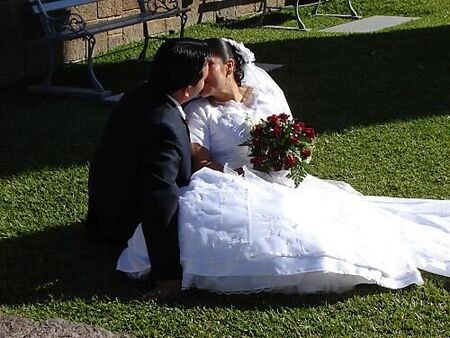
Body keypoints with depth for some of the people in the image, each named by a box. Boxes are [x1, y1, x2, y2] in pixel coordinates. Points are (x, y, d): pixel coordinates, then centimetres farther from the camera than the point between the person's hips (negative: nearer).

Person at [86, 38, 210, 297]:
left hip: (106, 203, 9)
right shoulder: (166, 128, -36)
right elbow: (160, 204, -35)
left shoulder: (142, 95, -8)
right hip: (128, 224, -9)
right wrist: (168, 275, -30)